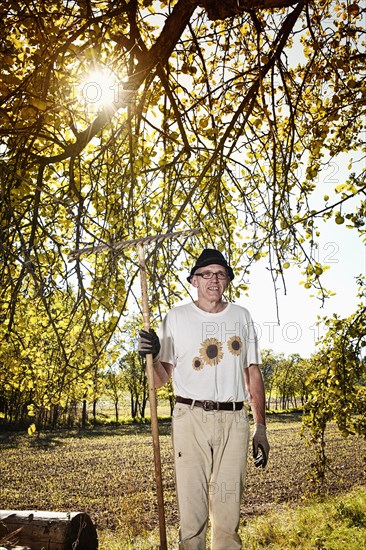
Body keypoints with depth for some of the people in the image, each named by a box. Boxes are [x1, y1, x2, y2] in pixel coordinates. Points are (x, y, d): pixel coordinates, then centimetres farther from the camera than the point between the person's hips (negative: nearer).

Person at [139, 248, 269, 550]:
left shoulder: (241, 316, 12)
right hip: (191, 418, -1)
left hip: (233, 420, 2)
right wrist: (151, 355, -16)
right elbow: (161, 379, 6)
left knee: (228, 512, 7)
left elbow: (253, 373, 12)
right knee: (192, 509, 2)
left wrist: (261, 428, 7)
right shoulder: (176, 317, 6)